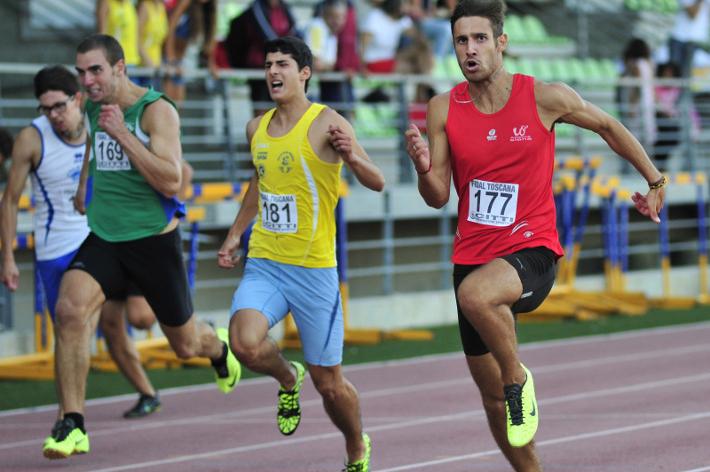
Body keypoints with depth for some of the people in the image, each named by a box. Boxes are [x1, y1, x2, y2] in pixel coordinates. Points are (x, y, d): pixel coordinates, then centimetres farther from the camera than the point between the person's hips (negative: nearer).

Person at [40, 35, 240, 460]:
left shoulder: (157, 111, -15)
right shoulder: (93, 110, 5)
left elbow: (171, 182, -25)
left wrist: (122, 133, -26)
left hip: (154, 240, -4)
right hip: (102, 238, 4)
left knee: (185, 344, 11)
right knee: (71, 309, -25)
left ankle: (217, 345, 52)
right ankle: (73, 425, -23)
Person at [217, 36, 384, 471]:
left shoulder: (326, 124, -11)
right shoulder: (257, 128, 8)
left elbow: (377, 183, -20)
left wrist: (353, 157, -39)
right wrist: (235, 234, 24)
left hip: (314, 269, -4)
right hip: (263, 265, 4)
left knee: (329, 384, 4)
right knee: (246, 345, -25)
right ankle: (288, 379, 10)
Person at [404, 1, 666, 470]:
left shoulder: (546, 98, -8)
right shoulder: (444, 110, -2)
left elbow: (607, 126, 10)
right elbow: (438, 198, -2)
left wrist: (655, 180, 15)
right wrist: (423, 167, -23)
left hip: (531, 250, -4)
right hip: (473, 254, 4)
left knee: (475, 293, -39)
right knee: (493, 397, 11)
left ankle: (517, 376, -13)